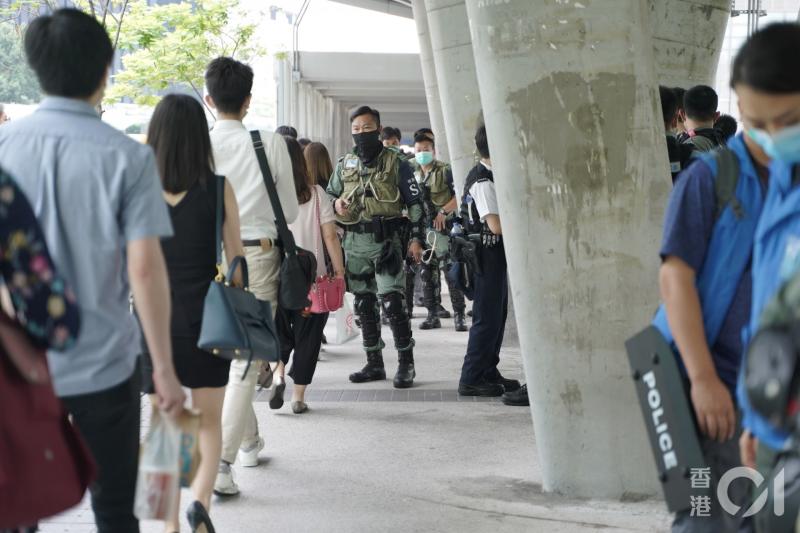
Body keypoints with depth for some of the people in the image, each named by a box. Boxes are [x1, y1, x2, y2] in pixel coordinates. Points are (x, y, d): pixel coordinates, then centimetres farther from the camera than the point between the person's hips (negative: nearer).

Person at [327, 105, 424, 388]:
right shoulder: (344, 164, 12)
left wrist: (416, 238, -5)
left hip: (386, 241, -5)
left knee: (392, 302, -12)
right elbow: (330, 194, 22)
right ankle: (374, 364, 19)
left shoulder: (395, 163, 0)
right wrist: (336, 203, -2)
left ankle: (406, 364, -4)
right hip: (354, 243, 5)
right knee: (364, 306, 9)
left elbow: (415, 202, 1)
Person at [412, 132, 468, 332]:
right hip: (422, 228, 6)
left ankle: (460, 316, -3)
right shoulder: (414, 174, 14)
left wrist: (444, 211, -18)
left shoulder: (445, 171, -3)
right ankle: (433, 315, 14)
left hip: (443, 227, -6)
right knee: (427, 274, 7)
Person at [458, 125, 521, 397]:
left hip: (494, 255, 10)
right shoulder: (483, 181, -18)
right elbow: (496, 225, -26)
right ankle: (470, 379, -2)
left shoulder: (488, 177, 14)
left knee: (497, 316, 15)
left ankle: (488, 373, 24)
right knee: (487, 318, -6)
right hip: (488, 254, -10)